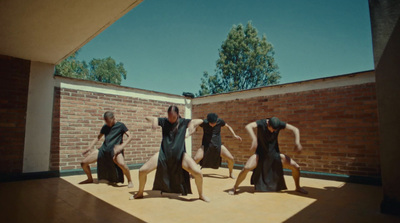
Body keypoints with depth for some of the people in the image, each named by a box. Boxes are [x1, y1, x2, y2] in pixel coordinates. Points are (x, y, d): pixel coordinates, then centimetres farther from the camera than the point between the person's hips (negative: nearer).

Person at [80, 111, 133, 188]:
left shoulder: (120, 125, 2)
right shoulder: (105, 127, 15)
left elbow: (129, 136, -5)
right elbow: (98, 138, 24)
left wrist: (122, 146, -20)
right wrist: (90, 147, 12)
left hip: (114, 150, -6)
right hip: (103, 149, 6)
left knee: (122, 164, -35)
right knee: (84, 163, 1)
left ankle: (130, 181, -8)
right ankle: (90, 179, 30)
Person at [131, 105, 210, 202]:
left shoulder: (183, 122, 1)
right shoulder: (164, 121, 3)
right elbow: (147, 118, 3)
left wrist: (192, 125, -22)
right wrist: (153, 120, -22)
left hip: (180, 155, -1)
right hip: (164, 154, 2)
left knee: (198, 173, -20)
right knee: (142, 171, -7)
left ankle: (201, 195, 10)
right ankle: (140, 193, 24)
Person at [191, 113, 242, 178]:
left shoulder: (220, 121, -8)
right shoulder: (204, 122, -16)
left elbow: (228, 126, 10)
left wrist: (234, 135, 4)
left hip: (218, 145, 3)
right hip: (206, 145, -2)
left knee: (231, 159, -10)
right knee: (196, 159, -24)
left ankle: (231, 173, 19)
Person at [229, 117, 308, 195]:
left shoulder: (279, 124, -11)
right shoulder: (261, 123, -20)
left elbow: (295, 129, -11)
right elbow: (248, 126, -38)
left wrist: (297, 143, -27)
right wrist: (254, 139, -54)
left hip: (274, 154, 4)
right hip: (260, 154, -3)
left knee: (296, 167, -4)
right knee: (246, 168, -27)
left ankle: (298, 187, 26)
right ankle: (234, 188, -5)